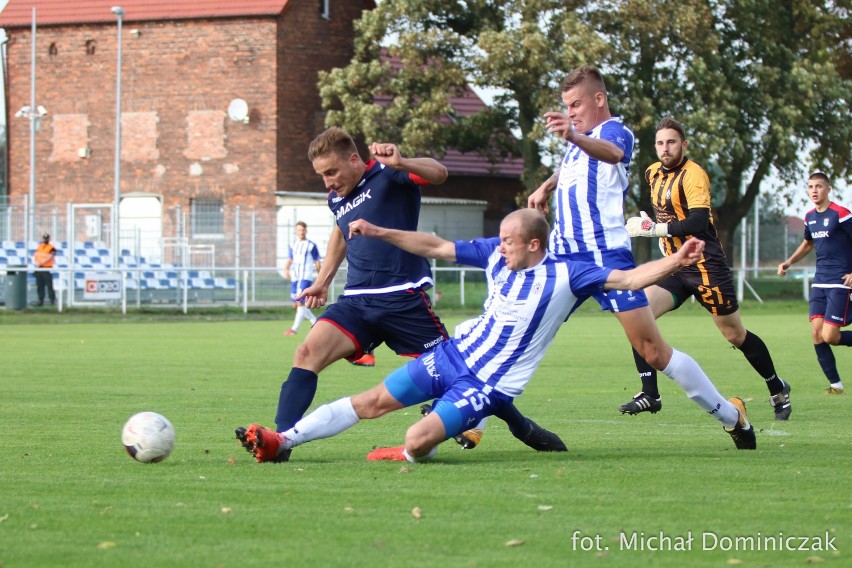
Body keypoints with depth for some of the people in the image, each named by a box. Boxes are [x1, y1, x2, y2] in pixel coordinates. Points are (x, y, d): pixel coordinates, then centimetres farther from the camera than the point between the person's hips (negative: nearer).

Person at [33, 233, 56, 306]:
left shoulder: (51, 248, -5)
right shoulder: (39, 247, 17)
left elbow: (49, 258, -15)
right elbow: (35, 256, 16)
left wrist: (40, 263, -20)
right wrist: (36, 262, -6)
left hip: (47, 269, -7)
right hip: (38, 269, 7)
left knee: (49, 285, -8)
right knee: (39, 286, 6)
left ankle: (52, 300, -6)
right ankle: (41, 301, 11)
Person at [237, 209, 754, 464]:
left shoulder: (565, 276, -16)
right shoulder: (496, 254, -1)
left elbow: (629, 279, -20)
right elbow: (435, 247, 8)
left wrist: (674, 262, -35)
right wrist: (378, 233, 6)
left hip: (490, 384, -6)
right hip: (455, 354, 6)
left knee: (417, 442, -23)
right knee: (372, 402, 3)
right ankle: (281, 441, 6)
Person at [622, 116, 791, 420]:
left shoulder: (693, 175, -15)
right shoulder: (654, 173, 9)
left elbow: (699, 222, -27)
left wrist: (653, 229, -24)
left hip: (705, 266, -7)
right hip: (674, 267, 7)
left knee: (735, 334, 2)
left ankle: (778, 390, 22)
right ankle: (649, 396, -12)